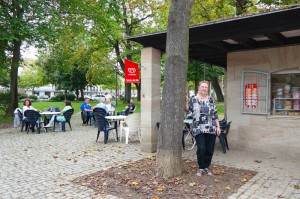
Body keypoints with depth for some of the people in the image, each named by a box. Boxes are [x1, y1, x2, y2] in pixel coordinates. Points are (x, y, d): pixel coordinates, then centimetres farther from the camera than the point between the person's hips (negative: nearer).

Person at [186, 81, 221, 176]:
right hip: (199, 129, -3)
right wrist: (186, 100, -16)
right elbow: (187, 109, -3)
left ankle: (206, 167, 24)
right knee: (201, 149, -9)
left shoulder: (211, 99, 9)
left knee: (210, 150, 6)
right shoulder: (193, 99, 4)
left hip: (211, 129, 3)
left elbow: (215, 114, 9)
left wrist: (218, 126, 5)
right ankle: (200, 168, 12)